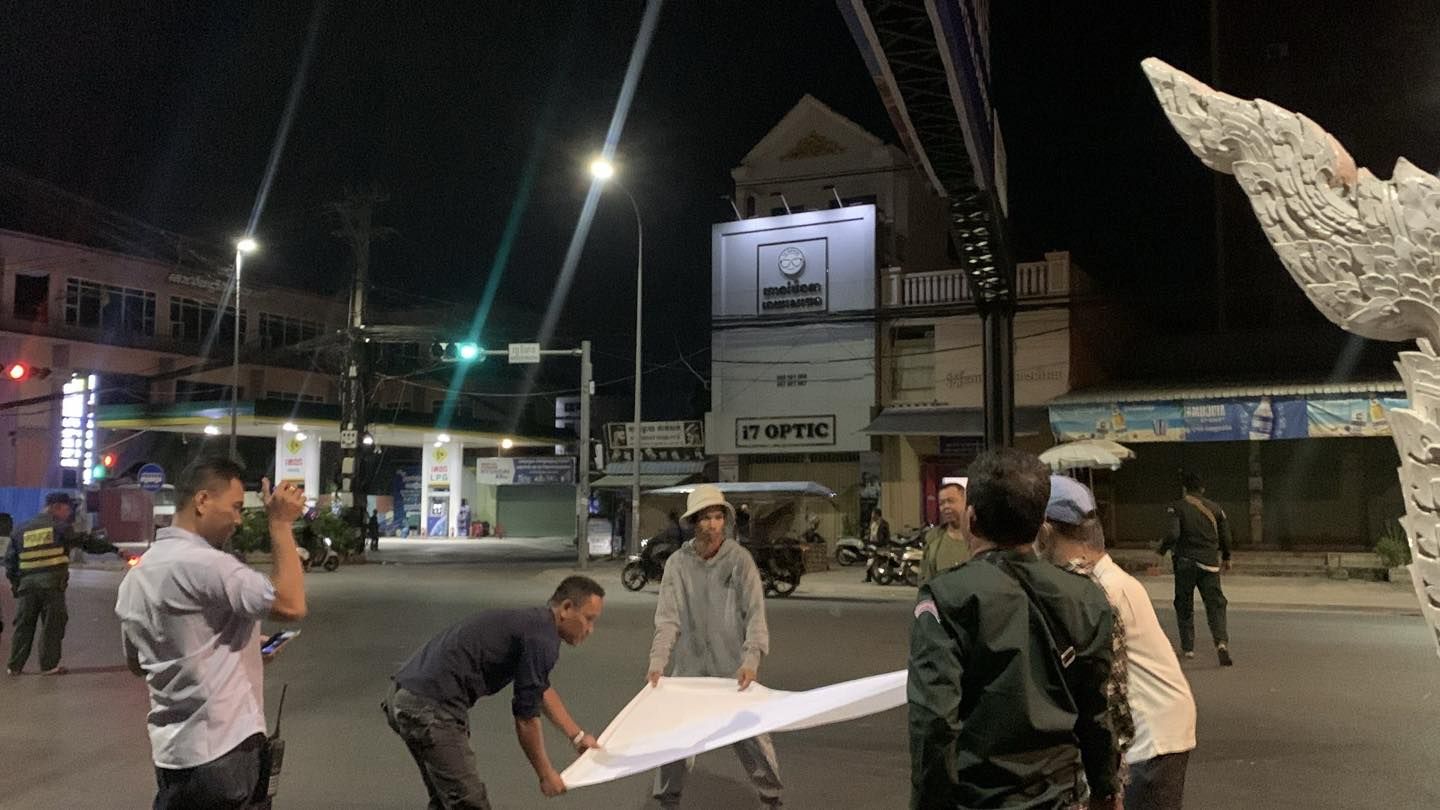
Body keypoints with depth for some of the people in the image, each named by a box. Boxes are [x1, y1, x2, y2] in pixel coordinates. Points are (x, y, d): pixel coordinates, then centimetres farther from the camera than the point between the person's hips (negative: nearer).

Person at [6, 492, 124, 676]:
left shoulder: (22, 529, 15)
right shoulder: (60, 527, -1)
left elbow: (10, 558, 15)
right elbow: (86, 541, -2)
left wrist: (14, 580, 23)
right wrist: (114, 549, 1)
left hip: (26, 583, 5)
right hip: (52, 582, -5)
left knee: (23, 625, 12)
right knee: (52, 624, 3)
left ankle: (15, 666, 15)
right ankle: (49, 665, 5)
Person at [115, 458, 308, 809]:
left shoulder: (137, 574, 10)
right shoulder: (204, 564, -20)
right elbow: (291, 605, -26)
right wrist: (280, 523, -19)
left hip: (174, 748, 9)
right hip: (219, 750, -9)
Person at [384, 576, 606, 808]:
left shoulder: (531, 623, 20)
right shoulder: (541, 638, -10)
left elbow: (542, 690, 36)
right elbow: (525, 719, -6)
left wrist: (577, 735, 42)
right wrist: (546, 775, 8)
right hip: (430, 709, -10)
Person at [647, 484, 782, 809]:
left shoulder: (740, 559, -8)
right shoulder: (677, 563, -4)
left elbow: (755, 613, -12)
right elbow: (668, 618, -6)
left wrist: (750, 660, -24)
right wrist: (657, 662, -19)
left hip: (733, 665, -1)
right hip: (689, 665, 1)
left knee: (750, 731, 5)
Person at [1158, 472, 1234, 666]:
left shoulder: (1176, 508, -5)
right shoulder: (1215, 508, 6)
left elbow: (1173, 534, -18)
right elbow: (1226, 537, 10)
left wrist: (1162, 550, -1)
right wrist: (1226, 558, 26)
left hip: (1185, 562, -2)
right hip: (1209, 563, 2)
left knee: (1184, 606, 11)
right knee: (1215, 604, 1)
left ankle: (1187, 647, 16)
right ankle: (1221, 642, -20)